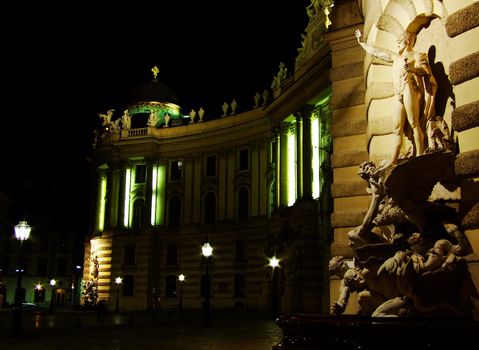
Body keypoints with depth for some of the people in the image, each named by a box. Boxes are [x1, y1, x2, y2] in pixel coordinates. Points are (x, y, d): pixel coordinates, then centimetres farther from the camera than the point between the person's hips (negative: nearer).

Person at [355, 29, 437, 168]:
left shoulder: (417, 56, 10)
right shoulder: (396, 58, 31)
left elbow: (425, 70, -3)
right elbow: (377, 52, 40)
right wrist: (362, 43, 45)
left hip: (410, 90, -7)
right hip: (398, 95, 7)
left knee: (414, 123, -17)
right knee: (397, 128, -2)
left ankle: (419, 157, -24)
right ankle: (393, 160, -8)